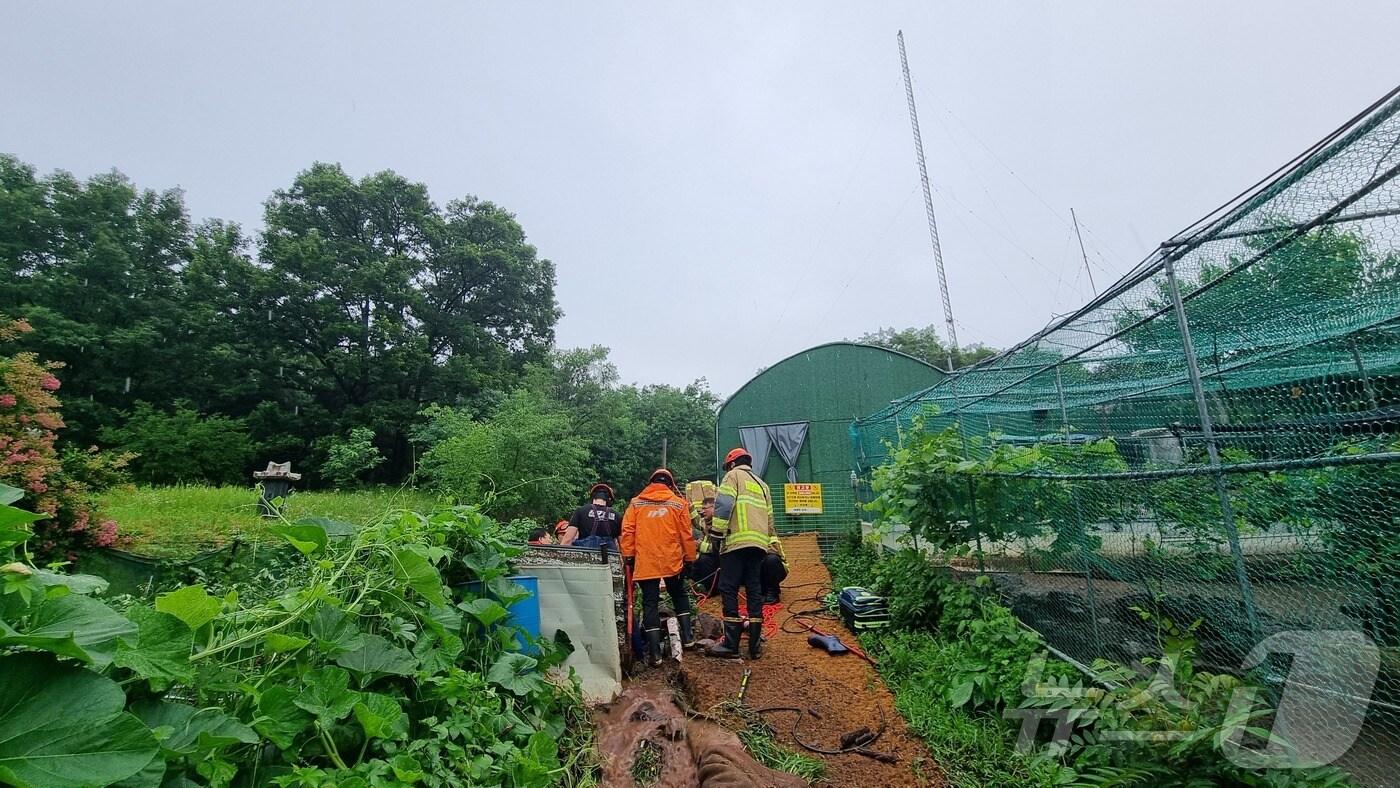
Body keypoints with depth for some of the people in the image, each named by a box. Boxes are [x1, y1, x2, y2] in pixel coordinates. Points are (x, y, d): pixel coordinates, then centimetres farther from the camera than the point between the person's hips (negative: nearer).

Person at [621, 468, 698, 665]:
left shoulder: (636, 503, 6)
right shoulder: (679, 503, 3)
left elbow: (627, 531, -1)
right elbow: (686, 535, 2)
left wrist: (628, 556, 4)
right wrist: (689, 558, 10)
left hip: (644, 562, 0)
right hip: (672, 562, 0)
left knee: (650, 603, 6)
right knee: (679, 595, 23)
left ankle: (655, 652, 3)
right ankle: (687, 635, 19)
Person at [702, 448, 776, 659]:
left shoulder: (733, 475, 5)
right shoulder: (762, 484, 26)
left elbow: (724, 504, -11)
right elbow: (769, 518, 23)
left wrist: (715, 532, -10)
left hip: (737, 541, -7)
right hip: (759, 543, 7)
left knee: (729, 590, -3)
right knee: (755, 591, 9)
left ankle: (731, 643, -3)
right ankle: (755, 645, 10)